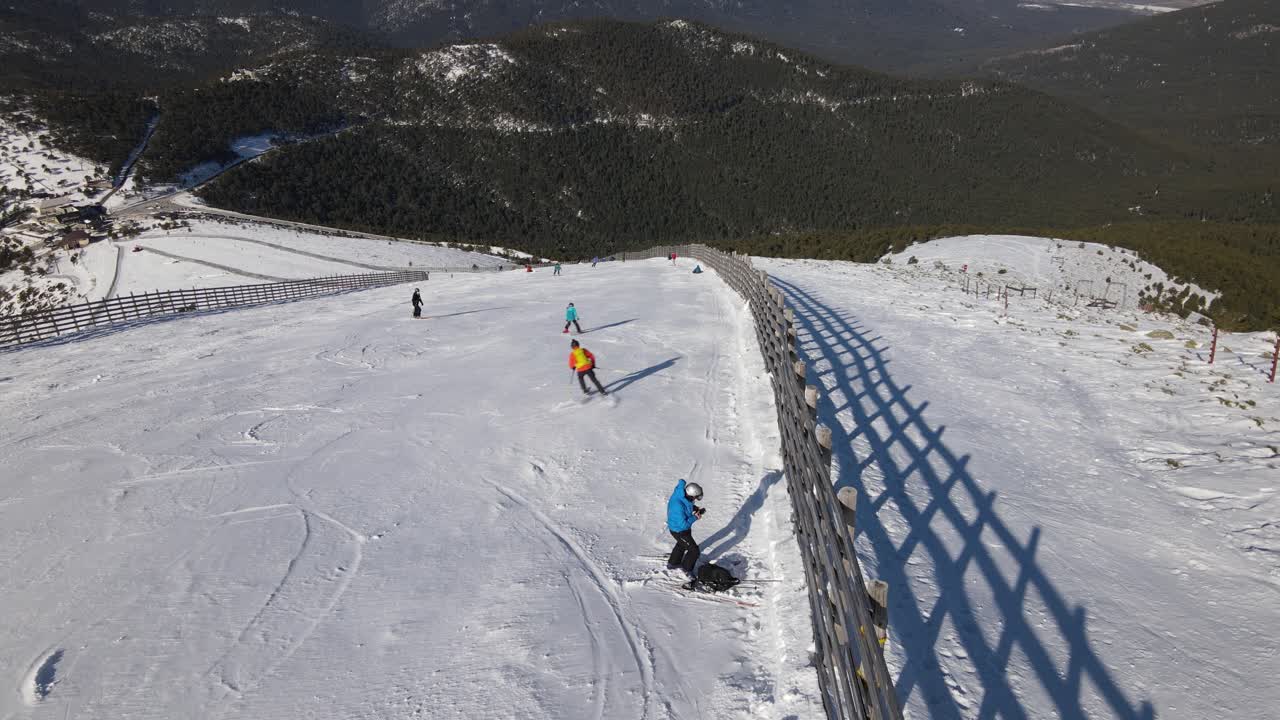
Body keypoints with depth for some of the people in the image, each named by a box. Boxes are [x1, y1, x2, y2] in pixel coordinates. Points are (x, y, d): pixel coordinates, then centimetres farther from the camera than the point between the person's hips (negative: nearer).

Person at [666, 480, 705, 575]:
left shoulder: (680, 491, -16)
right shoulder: (678, 506, -42)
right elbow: (683, 524, -33)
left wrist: (695, 508, -6)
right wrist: (695, 518, -22)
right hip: (679, 531, -9)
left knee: (682, 545, 34)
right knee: (694, 551, 5)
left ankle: (673, 563, 56)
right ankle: (687, 569, 30)